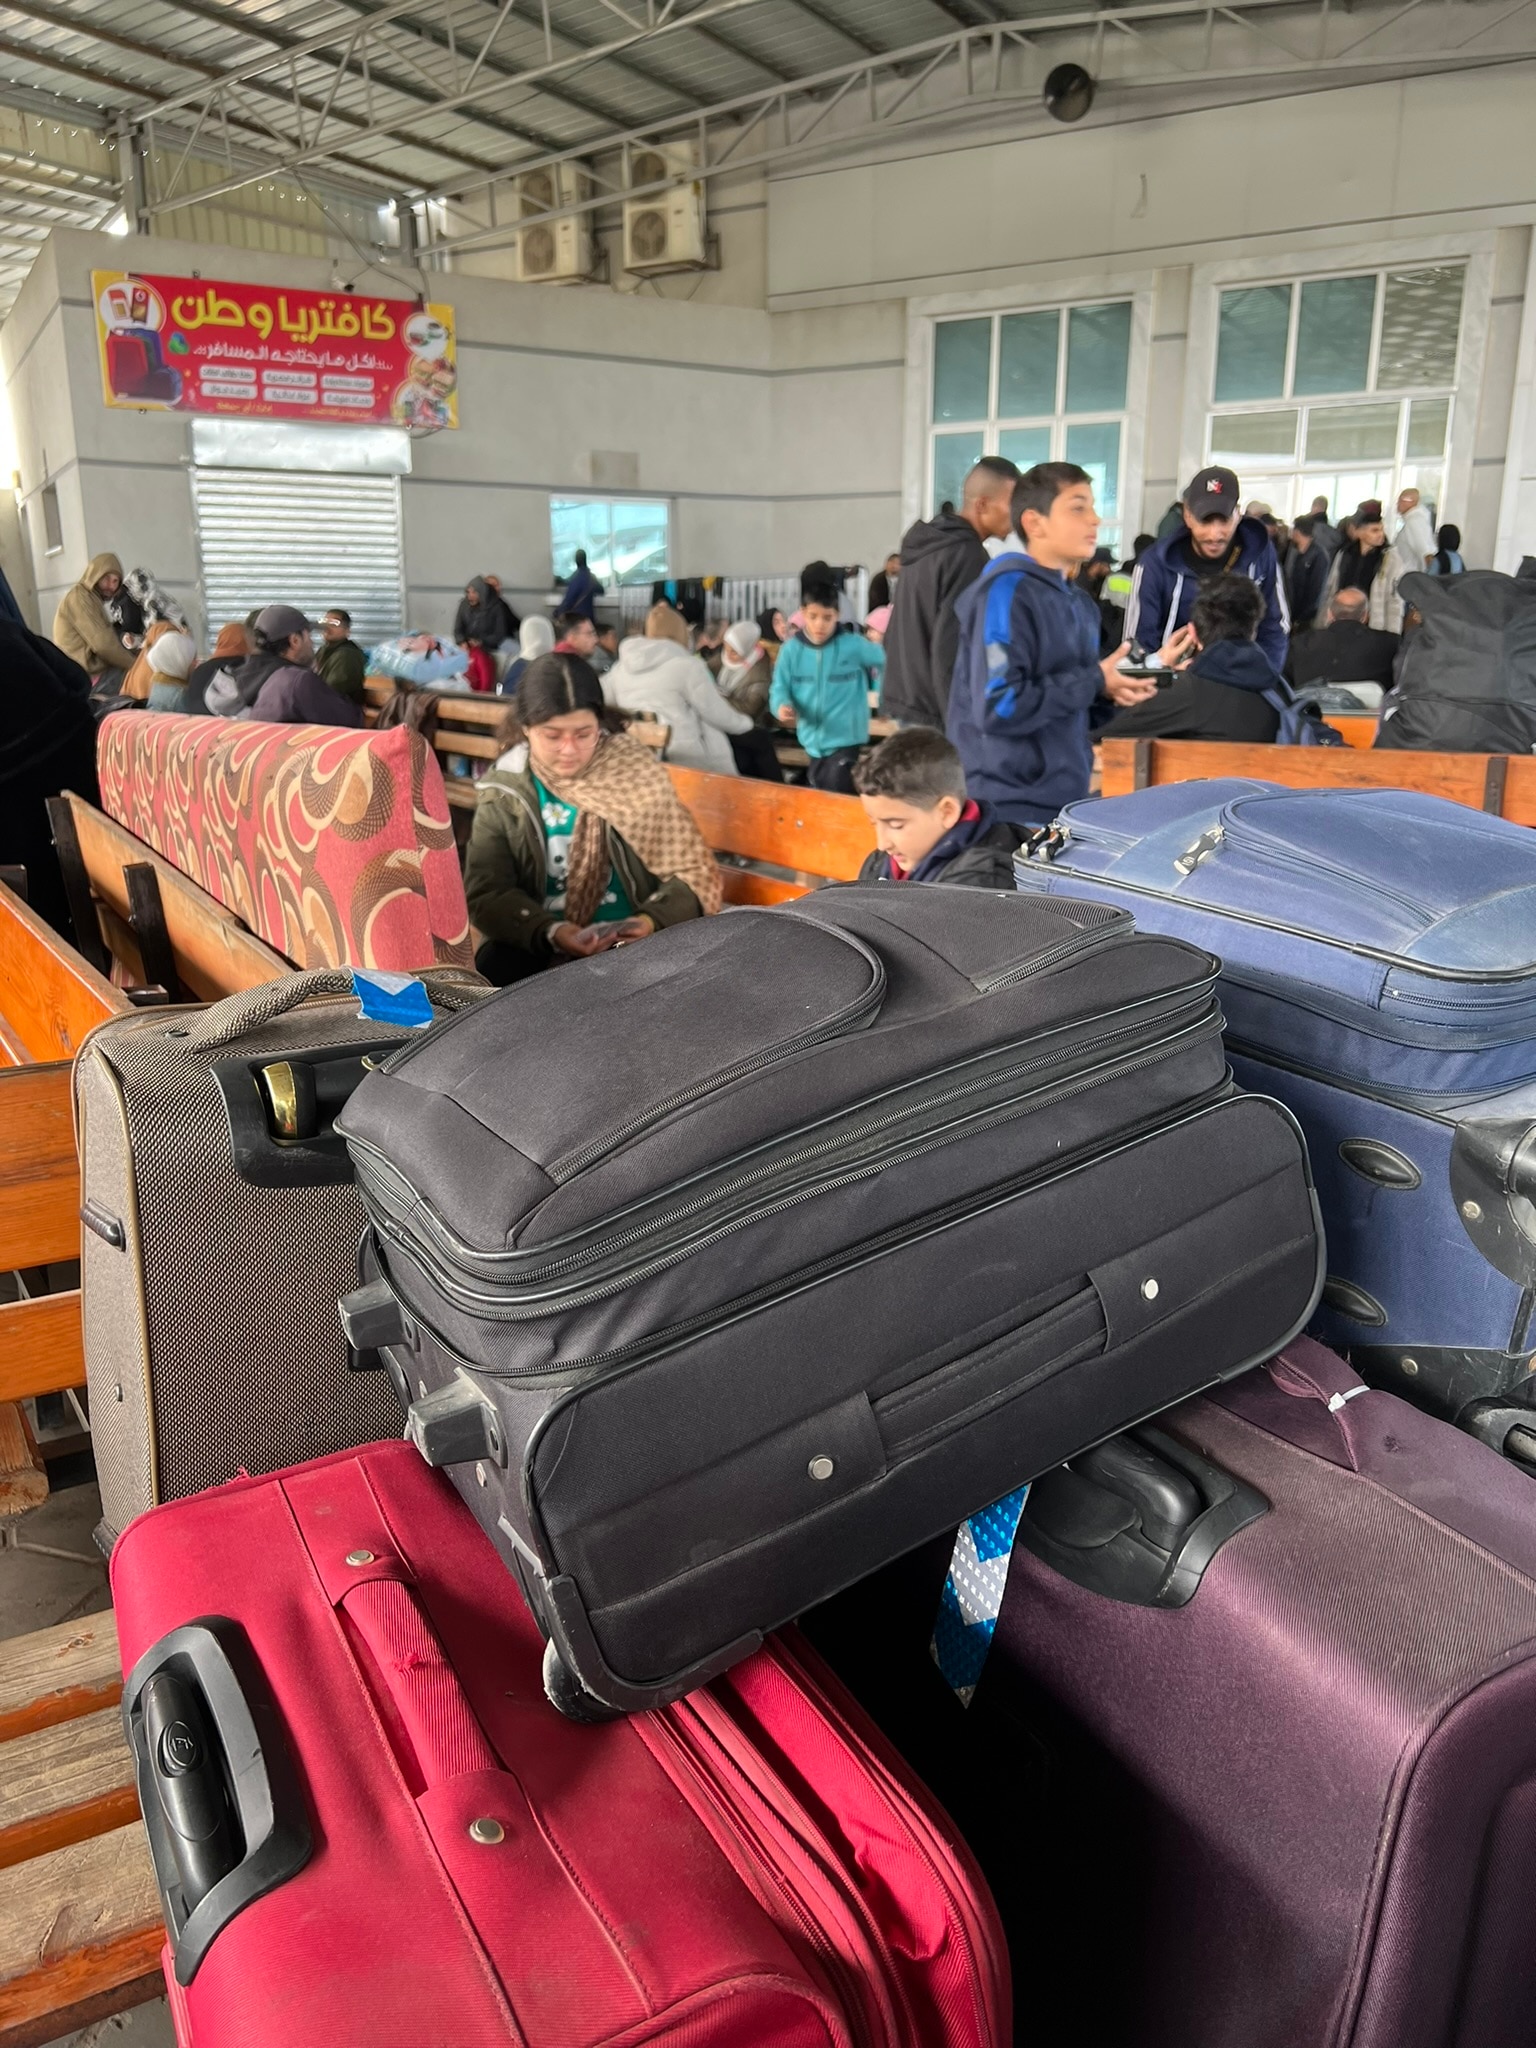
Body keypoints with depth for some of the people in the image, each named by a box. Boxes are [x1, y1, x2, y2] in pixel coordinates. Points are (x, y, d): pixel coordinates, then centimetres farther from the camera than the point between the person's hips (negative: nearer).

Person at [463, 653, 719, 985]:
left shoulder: (636, 771, -1)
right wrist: (550, 932, -23)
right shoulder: (503, 791, 0)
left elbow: (691, 871, 0)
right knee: (486, 985, -29)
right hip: (536, 944, 1)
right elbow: (486, 894, -4)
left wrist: (654, 920, -20)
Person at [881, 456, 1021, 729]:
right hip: (935, 713, -10)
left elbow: (895, 637, 20)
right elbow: (951, 649, -20)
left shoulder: (926, 545, 15)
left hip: (906, 702, 10)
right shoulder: (967, 555, -14)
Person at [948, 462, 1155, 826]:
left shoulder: (1076, 604, 13)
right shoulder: (1007, 592, -12)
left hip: (1064, 804, 9)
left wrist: (1108, 696, -1)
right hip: (1009, 811, -8)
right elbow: (999, 708, -24)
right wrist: (1094, 681, -14)